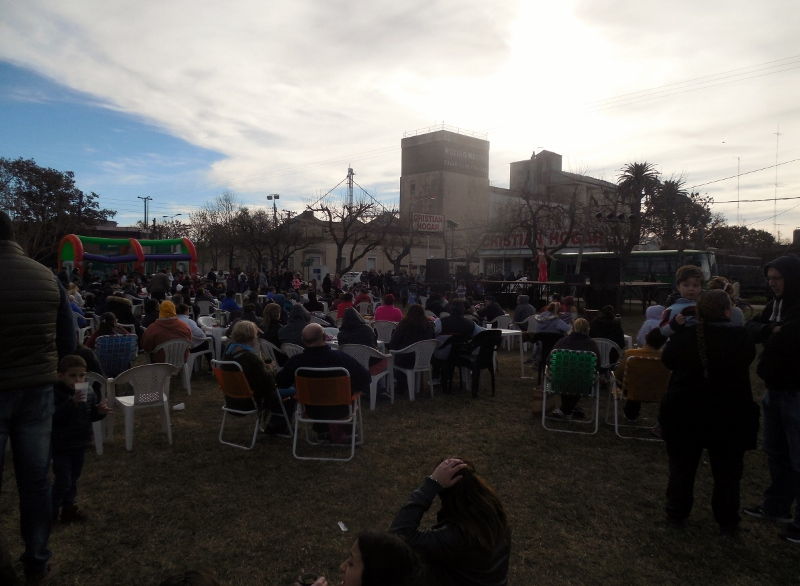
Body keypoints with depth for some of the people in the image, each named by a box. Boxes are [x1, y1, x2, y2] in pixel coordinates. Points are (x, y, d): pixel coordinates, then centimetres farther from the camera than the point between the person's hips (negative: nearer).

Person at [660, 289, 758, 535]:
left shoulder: (683, 336, -10)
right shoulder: (740, 337, -14)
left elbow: (667, 360, 7)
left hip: (683, 415, 1)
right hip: (729, 417, -1)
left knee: (682, 468, 15)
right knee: (727, 473, 15)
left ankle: (677, 515, 27)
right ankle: (727, 523, 25)